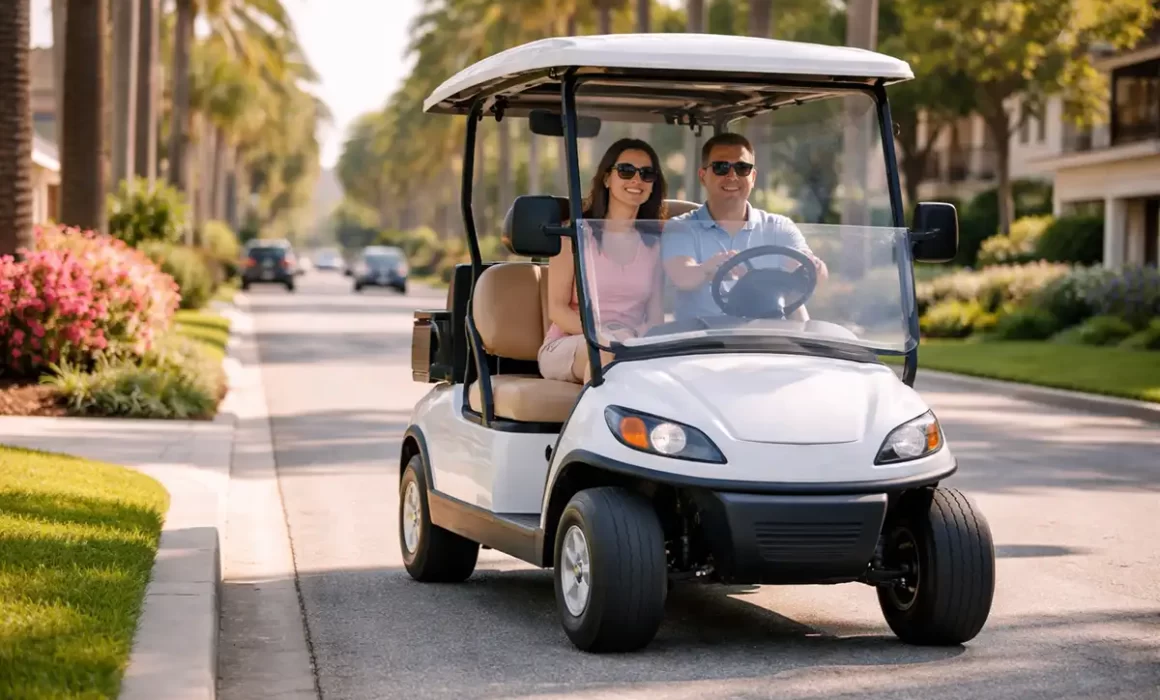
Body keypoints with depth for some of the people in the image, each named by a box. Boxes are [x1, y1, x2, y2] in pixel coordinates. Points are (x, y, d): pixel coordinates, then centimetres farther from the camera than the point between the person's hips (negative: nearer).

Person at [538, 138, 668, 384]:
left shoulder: (654, 244, 17)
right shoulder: (575, 234, 6)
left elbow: (656, 316, 13)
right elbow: (557, 308, -2)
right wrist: (599, 334, -20)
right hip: (567, 346, -2)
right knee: (606, 347, -38)